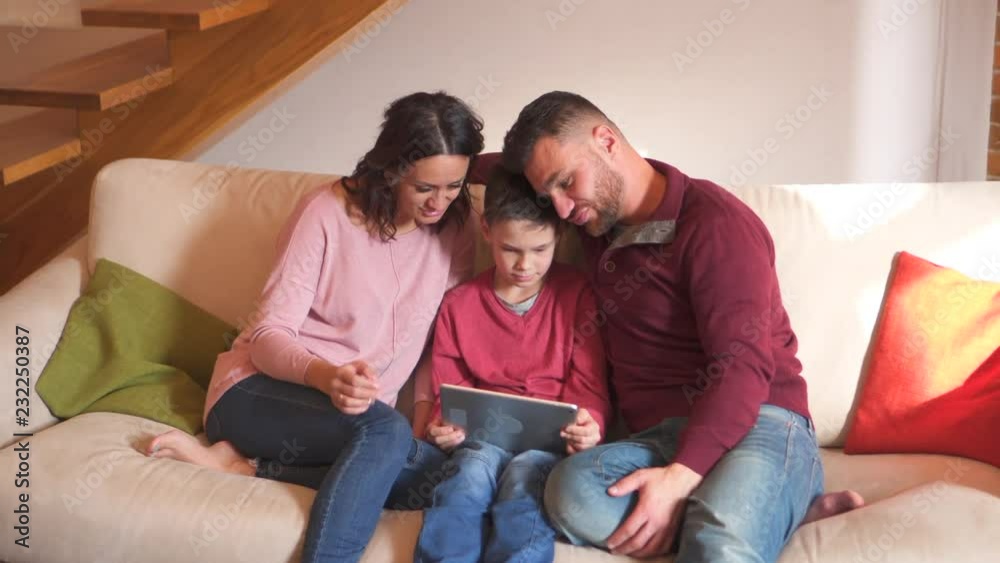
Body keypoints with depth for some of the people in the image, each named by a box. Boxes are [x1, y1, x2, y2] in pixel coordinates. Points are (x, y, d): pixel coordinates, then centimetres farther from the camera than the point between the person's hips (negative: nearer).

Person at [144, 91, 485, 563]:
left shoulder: (456, 226, 0)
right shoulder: (326, 213, -12)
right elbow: (268, 335, -15)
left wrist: (429, 404, -12)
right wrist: (325, 376, -36)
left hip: (363, 421, 5)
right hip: (261, 394, -5)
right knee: (387, 432, -36)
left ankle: (245, 466, -19)